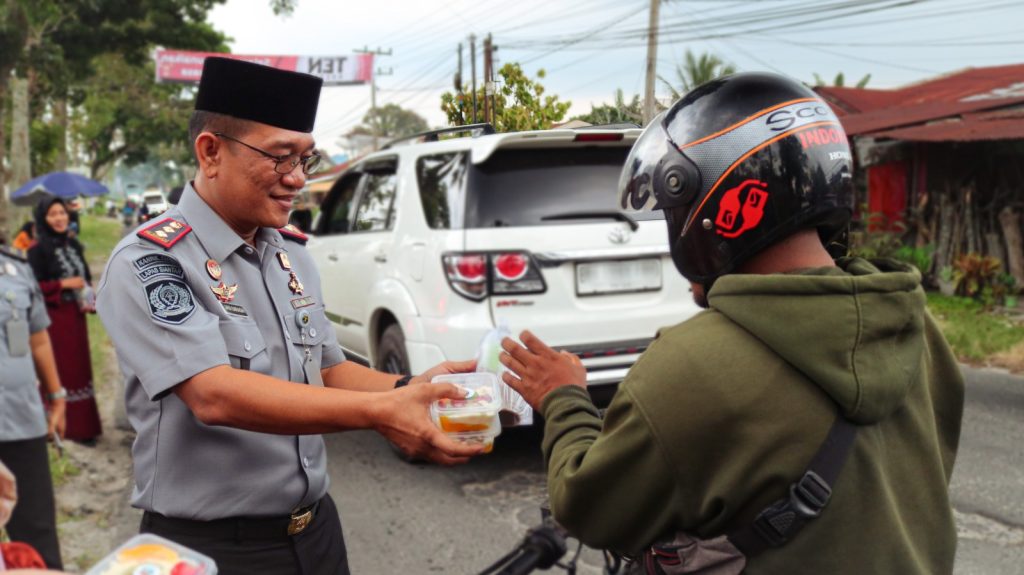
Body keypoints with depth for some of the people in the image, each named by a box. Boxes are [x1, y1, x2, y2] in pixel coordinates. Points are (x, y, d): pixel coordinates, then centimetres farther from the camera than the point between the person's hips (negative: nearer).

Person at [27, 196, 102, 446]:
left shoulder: (73, 244, 11)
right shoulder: (38, 250, -9)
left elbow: (86, 276, 17)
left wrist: (88, 300, 2)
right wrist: (64, 284, -16)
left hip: (76, 315, 6)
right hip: (55, 318, -6)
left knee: (80, 366, 11)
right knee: (63, 369, -2)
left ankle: (84, 424, 20)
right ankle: (71, 427, 5)